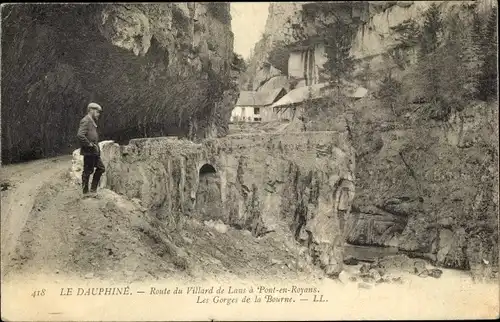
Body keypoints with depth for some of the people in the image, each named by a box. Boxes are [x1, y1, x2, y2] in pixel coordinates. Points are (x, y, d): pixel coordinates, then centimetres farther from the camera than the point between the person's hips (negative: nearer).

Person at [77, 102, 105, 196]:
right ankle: (85, 192, 6)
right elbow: (80, 135, -26)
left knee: (101, 168, 12)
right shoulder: (85, 121, -13)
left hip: (94, 152, 10)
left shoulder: (92, 121, 18)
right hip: (88, 151, -10)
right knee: (87, 171, -3)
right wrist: (90, 144, -20)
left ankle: (93, 188, 19)